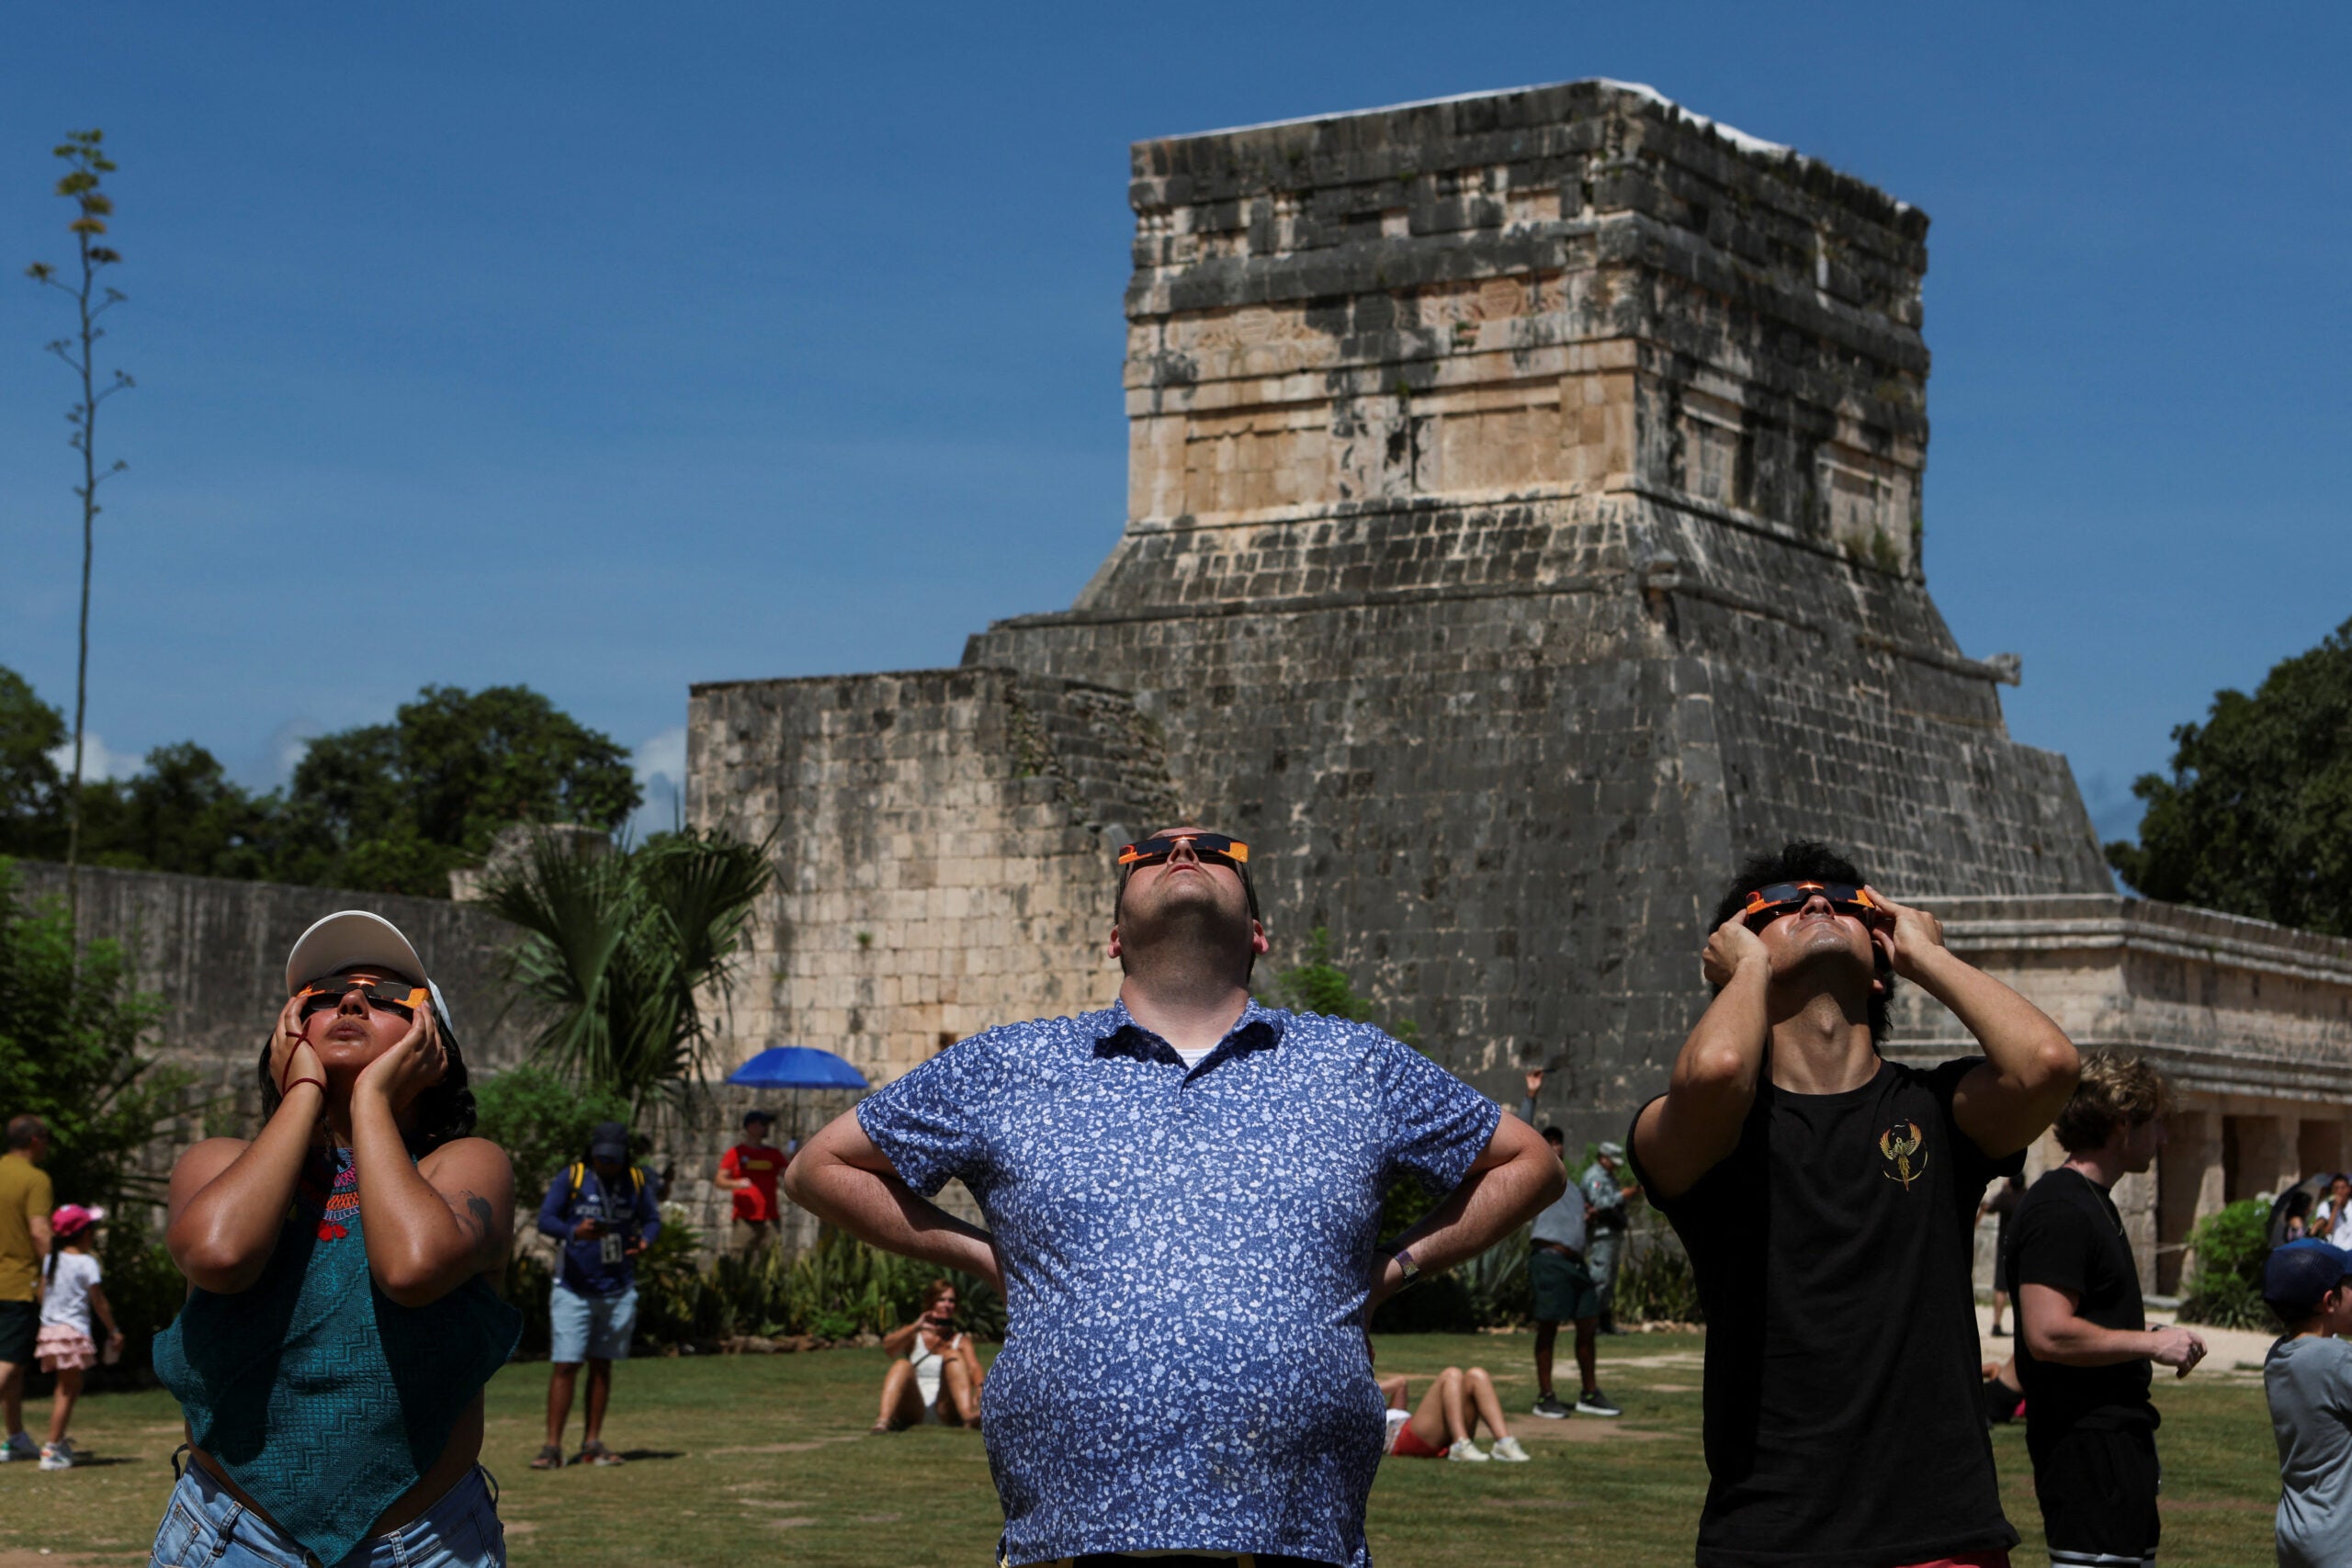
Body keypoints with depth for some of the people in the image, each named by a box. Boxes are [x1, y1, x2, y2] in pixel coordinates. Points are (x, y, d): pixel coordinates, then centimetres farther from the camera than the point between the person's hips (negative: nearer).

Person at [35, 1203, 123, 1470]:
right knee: (67, 1390, -4)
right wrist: (113, 1331, 0)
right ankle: (52, 1450, -6)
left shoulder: (51, 1260, 8)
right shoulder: (87, 1263, -10)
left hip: (50, 1329, 7)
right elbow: (98, 1302, -8)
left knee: (70, 1387, 20)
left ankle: (59, 1441, 25)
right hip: (74, 1330, -7)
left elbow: (41, 1295, 9)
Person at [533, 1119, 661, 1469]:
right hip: (573, 1289, -3)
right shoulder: (571, 1177, -6)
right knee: (565, 1365, -8)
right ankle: (553, 1446, -6)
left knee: (602, 1365, 8)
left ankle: (592, 1444, 14)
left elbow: (652, 1219, 9)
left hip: (619, 1291, 3)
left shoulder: (637, 1181, 3)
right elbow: (545, 1218, -10)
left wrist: (645, 1240, -14)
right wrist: (573, 1233, -30)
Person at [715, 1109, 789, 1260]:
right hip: (744, 1219, -3)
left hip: (769, 1218, 3)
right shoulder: (736, 1153, 5)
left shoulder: (774, 1154, 14)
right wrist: (736, 1184, -19)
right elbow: (720, 1180, 0)